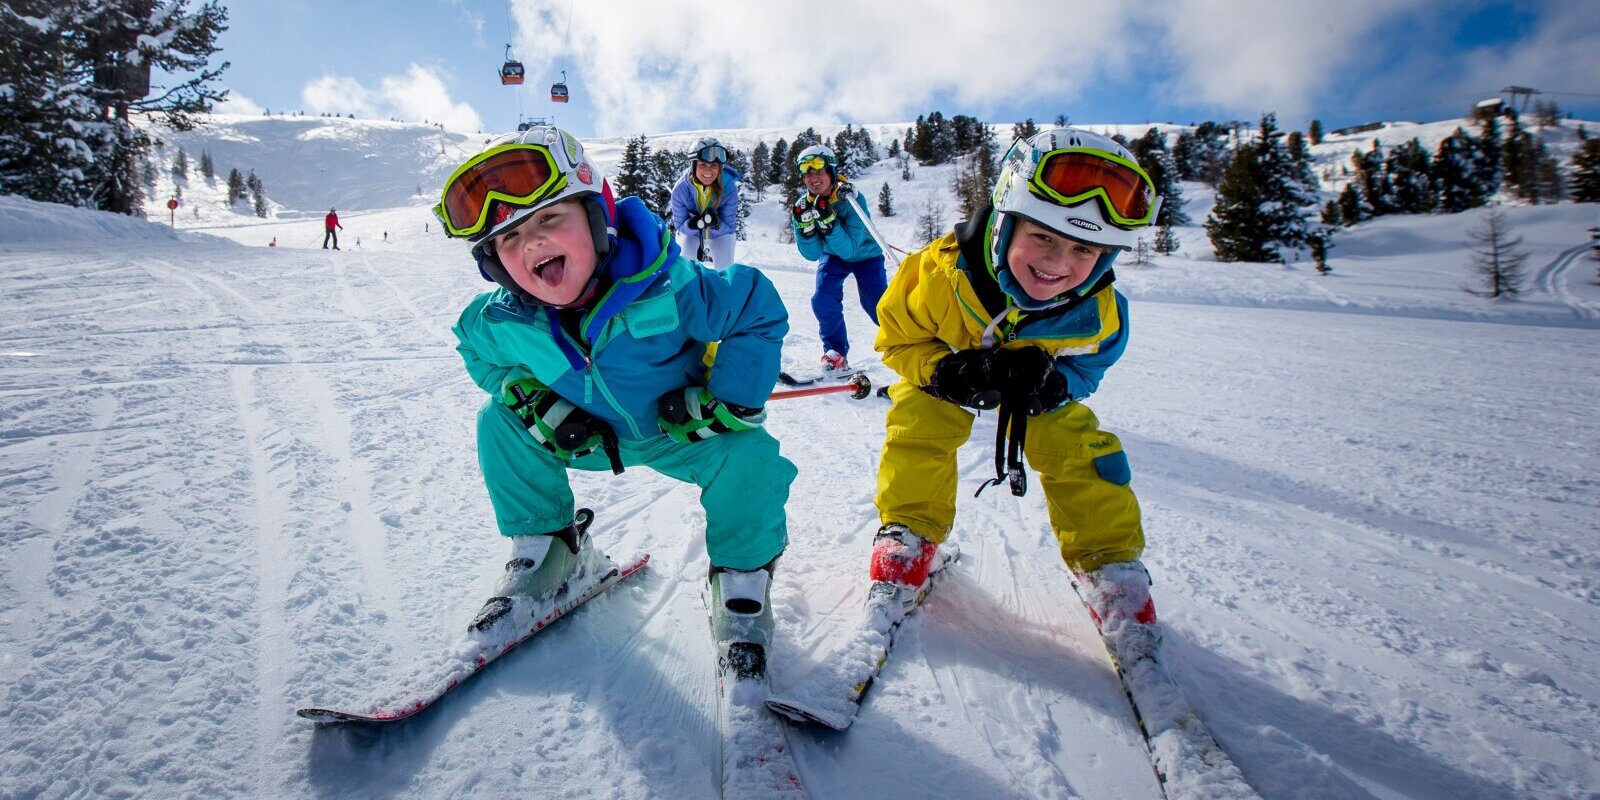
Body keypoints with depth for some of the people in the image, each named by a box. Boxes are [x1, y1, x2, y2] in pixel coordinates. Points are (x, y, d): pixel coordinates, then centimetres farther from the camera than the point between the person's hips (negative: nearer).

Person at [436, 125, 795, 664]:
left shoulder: (667, 288, -33)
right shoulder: (500, 322, -19)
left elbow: (759, 310, -23)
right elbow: (481, 355, 6)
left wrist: (729, 400, -29)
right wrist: (534, 401, -12)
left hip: (681, 432, -3)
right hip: (590, 434, 4)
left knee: (747, 454, -30)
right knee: (499, 421, -11)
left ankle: (742, 582, -4)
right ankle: (544, 550, 9)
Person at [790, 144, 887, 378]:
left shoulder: (851, 199, -31)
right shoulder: (803, 206, -19)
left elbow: (848, 249, -37)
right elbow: (812, 254, -22)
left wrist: (827, 221, -50)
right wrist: (805, 225, -39)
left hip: (864, 255, -3)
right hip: (833, 255, 3)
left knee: (878, 307, -12)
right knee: (823, 300, -19)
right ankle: (836, 353, -3)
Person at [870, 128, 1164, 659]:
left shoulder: (1097, 315, -29)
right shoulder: (941, 272, -38)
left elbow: (1085, 370, -9)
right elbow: (897, 337, -22)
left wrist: (1051, 380, -33)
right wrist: (947, 369, -40)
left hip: (1041, 383, 1)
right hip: (945, 367, -1)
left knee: (1079, 447, -11)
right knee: (918, 427, -21)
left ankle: (1107, 561, 6)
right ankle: (909, 534, 0)